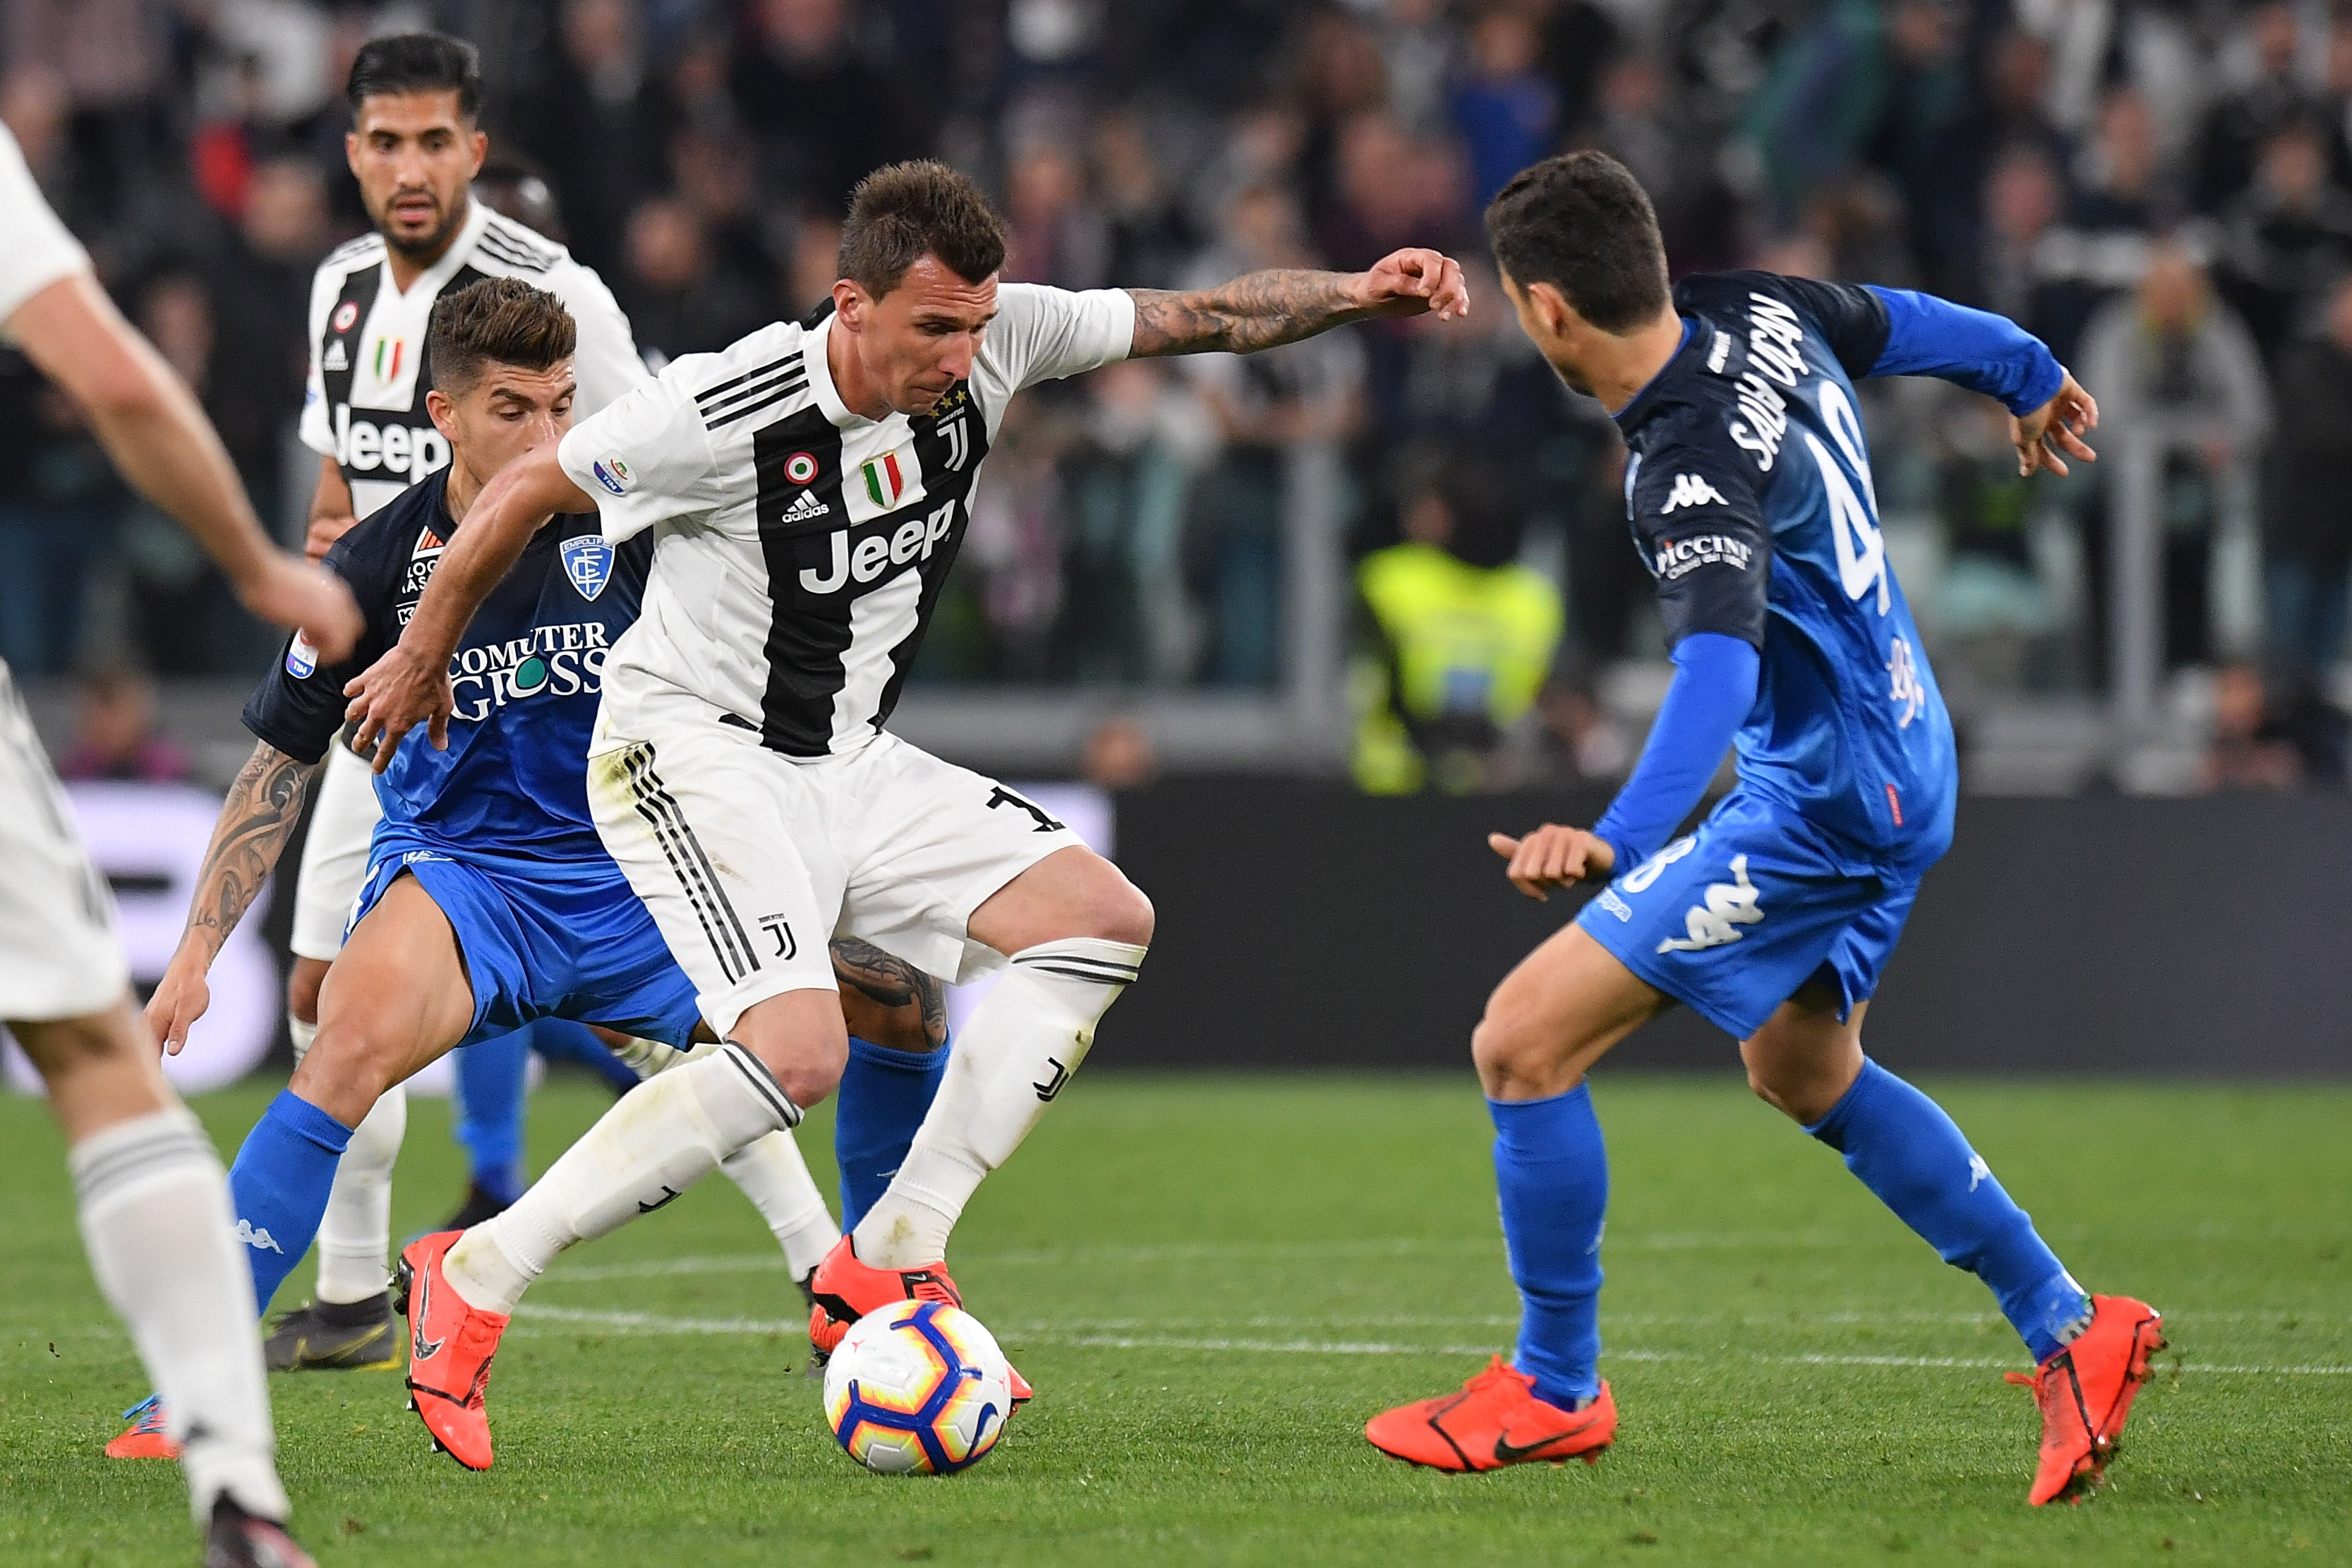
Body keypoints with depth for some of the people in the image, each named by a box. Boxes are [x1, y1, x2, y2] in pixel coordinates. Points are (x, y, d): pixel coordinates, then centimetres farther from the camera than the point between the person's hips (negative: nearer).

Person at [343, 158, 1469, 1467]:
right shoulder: (730, 412, -25)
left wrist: (1355, 294, -13)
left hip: (851, 763, 8)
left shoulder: (991, 345, -8)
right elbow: (529, 491, -10)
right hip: (691, 754, -8)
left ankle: (888, 1263, -3)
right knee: (798, 1051, -28)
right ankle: (478, 1279, -18)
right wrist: (423, 659, 2)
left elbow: (1199, 319, 3)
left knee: (1101, 919, -3)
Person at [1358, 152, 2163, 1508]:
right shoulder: (1756, 312, -3)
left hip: (1820, 808, -11)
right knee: (1802, 1073, 29)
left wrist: (1619, 838, -58)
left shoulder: (1695, 471, -29)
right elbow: (1902, 323, 17)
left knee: (1524, 1041, -8)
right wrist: (2027, 375, 39)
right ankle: (2070, 1330, 30)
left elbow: (1719, 666, -44)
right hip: (1899, 766, 11)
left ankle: (1555, 1391, 6)